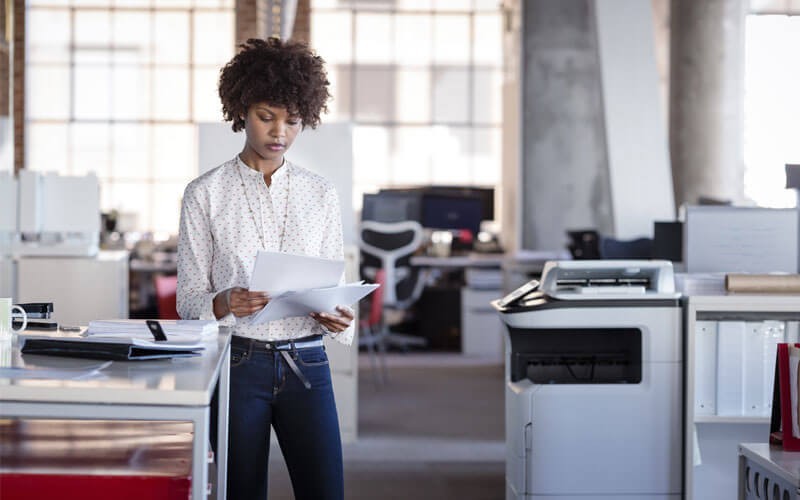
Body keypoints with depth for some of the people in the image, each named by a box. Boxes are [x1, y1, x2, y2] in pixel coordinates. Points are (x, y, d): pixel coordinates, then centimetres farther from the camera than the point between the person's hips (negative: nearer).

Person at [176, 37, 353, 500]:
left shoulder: (321, 194, 9)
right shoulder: (206, 194, 1)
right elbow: (189, 298, 1)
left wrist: (337, 317, -10)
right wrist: (224, 304, -20)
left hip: (306, 362, 2)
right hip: (236, 361, -2)